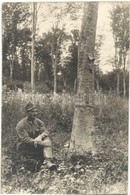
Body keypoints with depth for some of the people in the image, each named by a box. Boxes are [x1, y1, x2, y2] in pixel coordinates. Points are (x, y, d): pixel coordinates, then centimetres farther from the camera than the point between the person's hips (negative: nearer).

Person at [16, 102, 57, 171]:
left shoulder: (38, 122, 3)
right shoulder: (20, 125, -13)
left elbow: (45, 132, -6)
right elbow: (24, 139, -20)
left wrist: (40, 137, -27)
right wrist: (35, 141, -29)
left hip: (37, 143, 4)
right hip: (25, 146, -4)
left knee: (47, 139, -25)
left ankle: (48, 161, -40)